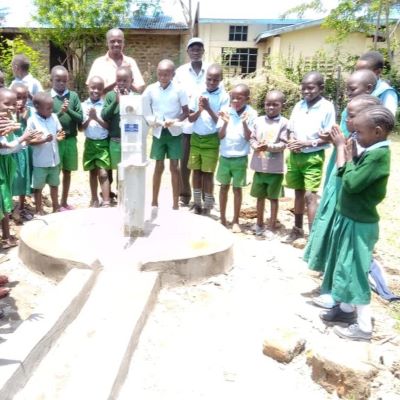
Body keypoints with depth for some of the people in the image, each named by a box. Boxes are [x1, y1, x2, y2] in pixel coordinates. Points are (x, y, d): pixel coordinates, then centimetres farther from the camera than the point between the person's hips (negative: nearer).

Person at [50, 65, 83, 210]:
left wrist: (69, 110, -17)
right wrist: (60, 113, -21)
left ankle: (64, 202, 28)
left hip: (70, 140, 2)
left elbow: (80, 118, -2)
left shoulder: (73, 96, 2)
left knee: (67, 171, 13)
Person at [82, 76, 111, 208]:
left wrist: (96, 118, -21)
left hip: (103, 143, -3)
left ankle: (106, 203, -5)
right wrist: (89, 118, -17)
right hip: (89, 142, 3)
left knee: (103, 173, -9)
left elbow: (108, 126, -8)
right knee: (92, 172, 13)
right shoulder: (83, 105, 1)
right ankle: (94, 200, 25)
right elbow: (81, 127, 1)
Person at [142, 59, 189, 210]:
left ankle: (175, 204, 11)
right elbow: (145, 110, 4)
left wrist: (175, 120, -21)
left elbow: (186, 112, -4)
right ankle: (154, 202, 19)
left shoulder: (179, 90, -8)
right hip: (158, 132, 1)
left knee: (174, 167, 1)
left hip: (174, 132, -1)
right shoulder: (151, 89, -3)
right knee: (159, 166, 7)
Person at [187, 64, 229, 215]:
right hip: (196, 137, 3)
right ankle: (197, 204, 22)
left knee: (208, 174, 0)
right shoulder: (198, 93, 2)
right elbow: (190, 118, 2)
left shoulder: (224, 96, -6)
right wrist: (199, 110, -17)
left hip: (211, 140, -3)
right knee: (196, 171, 9)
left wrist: (208, 108, -22)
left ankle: (207, 208, 12)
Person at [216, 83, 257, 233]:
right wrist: (225, 122, -22)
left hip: (240, 157, -2)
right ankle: (222, 218, 24)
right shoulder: (225, 111, -4)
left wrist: (244, 123, -24)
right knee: (224, 186, 12)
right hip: (225, 156, 2)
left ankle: (235, 221, 18)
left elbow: (249, 137, -10)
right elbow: (220, 136, -6)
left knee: (237, 188, 7)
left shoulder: (251, 114, -7)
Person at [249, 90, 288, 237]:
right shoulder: (258, 120, 5)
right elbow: (252, 138, 6)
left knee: (273, 197, 7)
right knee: (260, 196, 15)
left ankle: (272, 226, 19)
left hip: (275, 168, -3)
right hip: (259, 166, 4)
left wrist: (269, 146, -27)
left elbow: (283, 144, -11)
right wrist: (256, 146, -15)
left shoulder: (284, 122, -6)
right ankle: (259, 224, 31)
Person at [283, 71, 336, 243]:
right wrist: (291, 141, -8)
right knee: (298, 192, 15)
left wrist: (307, 143, -21)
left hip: (313, 157, -5)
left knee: (310, 195, -10)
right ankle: (297, 229, 29)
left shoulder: (327, 107, -9)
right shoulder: (299, 105, 5)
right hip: (295, 156, 5)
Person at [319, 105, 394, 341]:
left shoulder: (378, 155, -23)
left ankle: (364, 327, 12)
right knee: (347, 268, 20)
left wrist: (346, 153, -18)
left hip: (359, 224, -9)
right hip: (350, 219, 9)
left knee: (355, 272, 0)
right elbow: (347, 174, 6)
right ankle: (346, 308, 37)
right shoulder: (372, 152, 6)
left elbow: (351, 183, -27)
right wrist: (342, 147, -3)